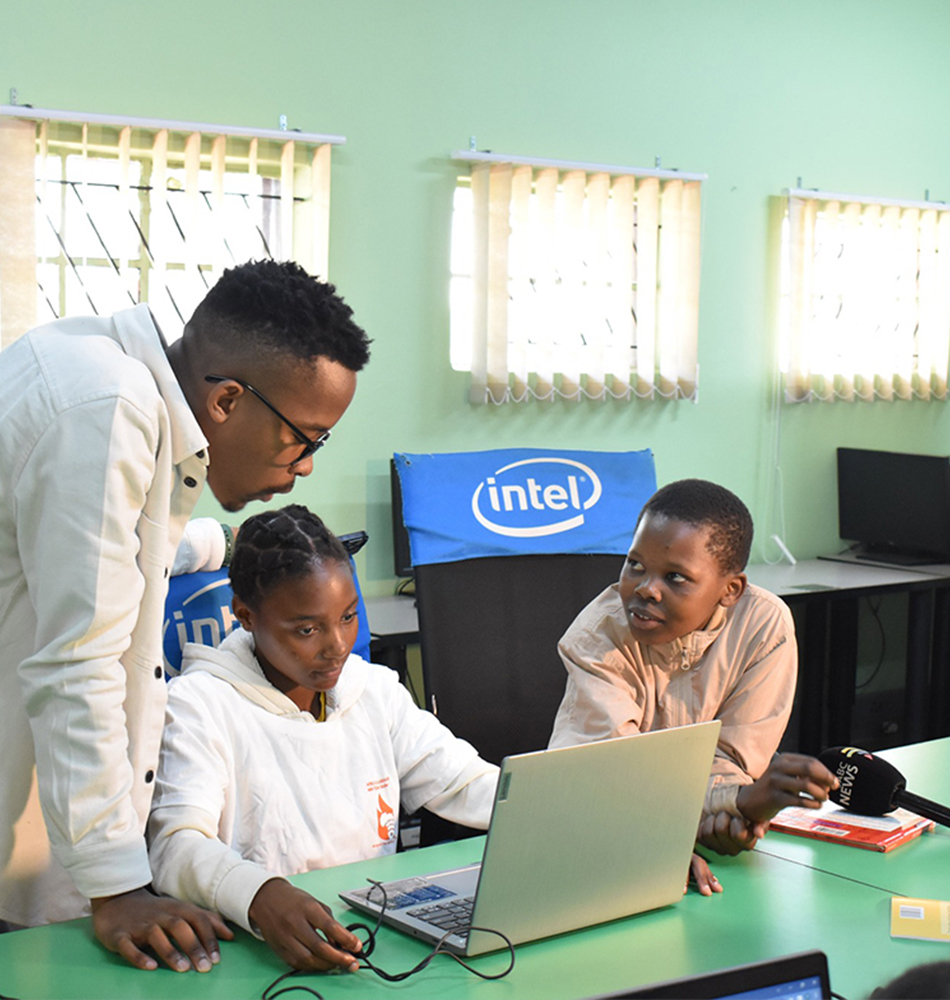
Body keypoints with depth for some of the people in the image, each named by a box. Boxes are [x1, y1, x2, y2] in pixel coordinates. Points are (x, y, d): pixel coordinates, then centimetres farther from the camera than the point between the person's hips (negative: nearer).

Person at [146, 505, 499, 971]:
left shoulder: (376, 689, 13)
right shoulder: (197, 705, -7)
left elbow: (469, 784, 11)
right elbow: (177, 845, -20)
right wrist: (260, 897, -41)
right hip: (255, 953, -2)